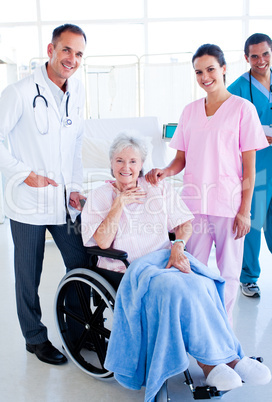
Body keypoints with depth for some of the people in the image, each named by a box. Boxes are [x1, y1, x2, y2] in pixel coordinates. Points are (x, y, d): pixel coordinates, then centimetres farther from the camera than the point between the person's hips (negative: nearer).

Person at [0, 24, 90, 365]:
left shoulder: (77, 93, 7)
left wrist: (75, 187, 8)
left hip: (64, 200, 6)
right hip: (28, 202, -5)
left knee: (82, 265, 11)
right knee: (29, 276, 8)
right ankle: (35, 338, 31)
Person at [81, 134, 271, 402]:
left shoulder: (159, 189, 15)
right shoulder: (100, 196, 6)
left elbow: (185, 223, 13)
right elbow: (103, 242, -7)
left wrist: (178, 245, -7)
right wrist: (119, 204, -10)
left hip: (164, 260, 3)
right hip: (127, 272, -3)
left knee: (202, 284, -29)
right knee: (175, 287, -33)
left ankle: (207, 361, -21)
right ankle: (225, 357, -22)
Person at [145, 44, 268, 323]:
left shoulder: (242, 109, 0)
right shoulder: (190, 111, 11)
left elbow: (249, 166, -3)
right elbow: (182, 159, 12)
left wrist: (244, 210, -8)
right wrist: (165, 171, -9)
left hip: (229, 204, -3)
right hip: (194, 202, 4)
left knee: (227, 272, 6)